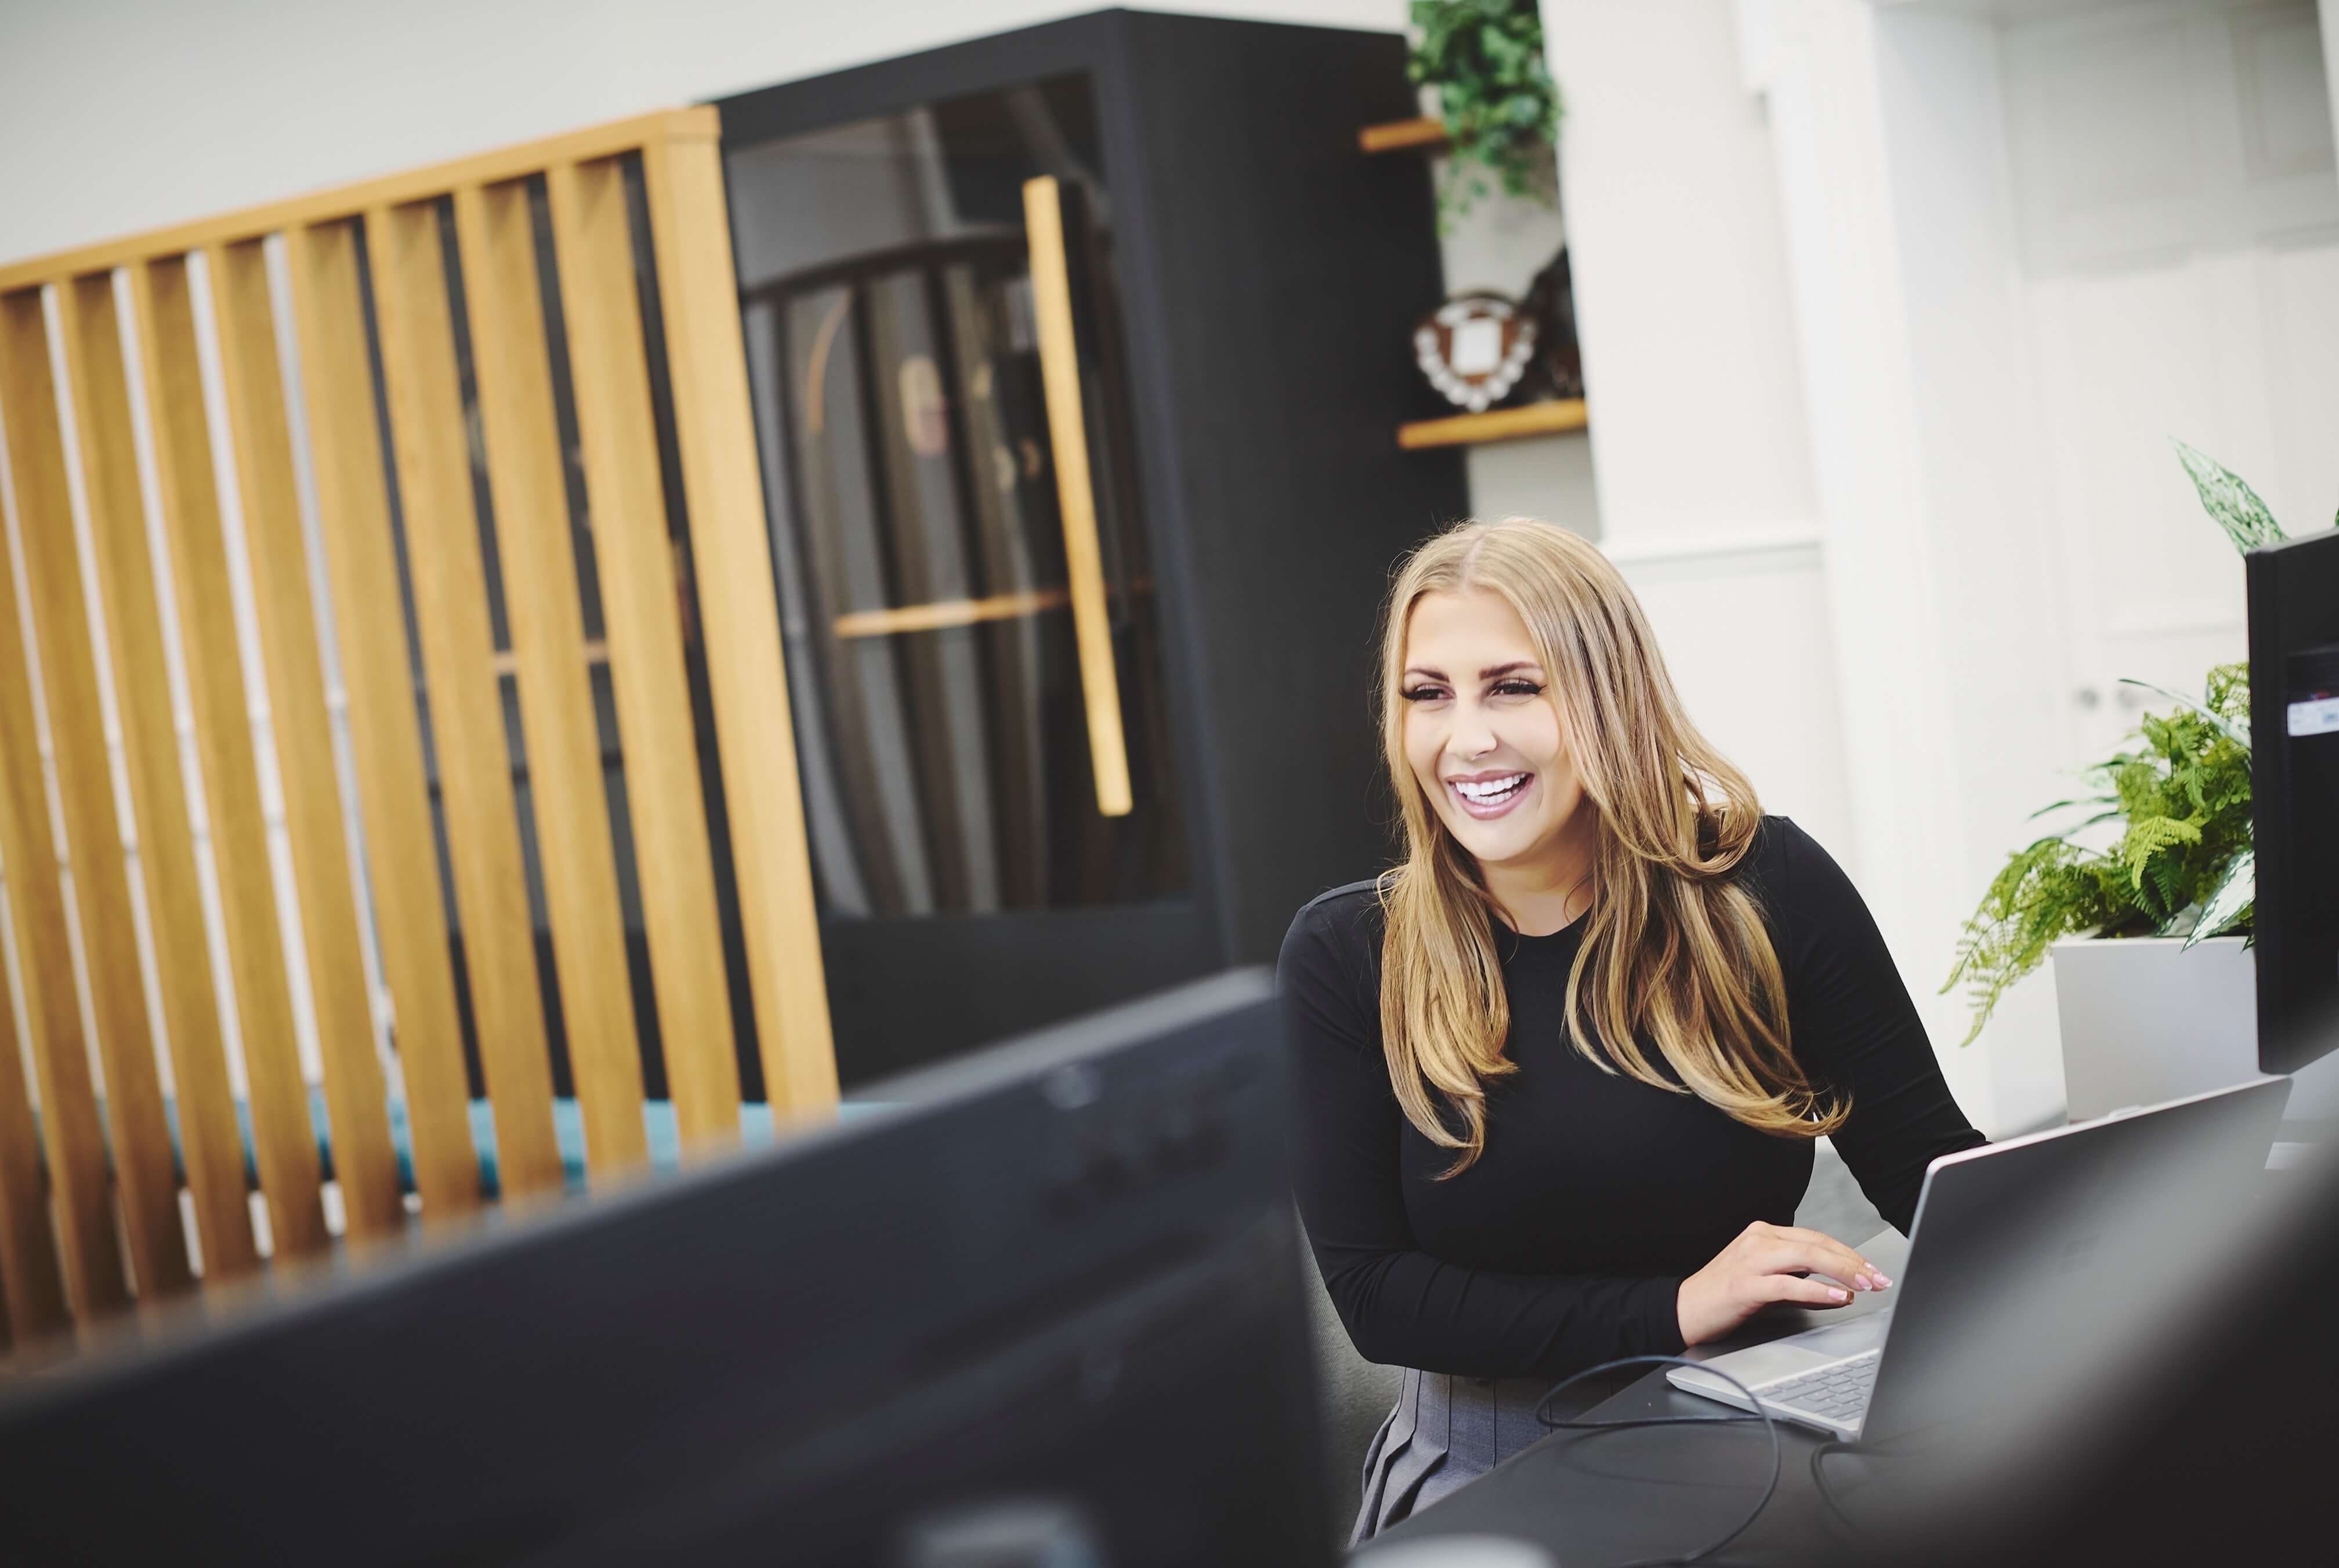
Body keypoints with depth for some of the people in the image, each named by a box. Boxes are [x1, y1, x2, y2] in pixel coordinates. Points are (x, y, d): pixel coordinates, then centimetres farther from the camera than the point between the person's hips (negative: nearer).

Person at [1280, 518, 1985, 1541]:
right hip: (1485, 1481, -1)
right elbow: (1368, 1289, -8)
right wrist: (1671, 1311, -18)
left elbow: (1931, 1169, 0)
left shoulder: (1763, 889, -4)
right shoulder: (1343, 958, -4)